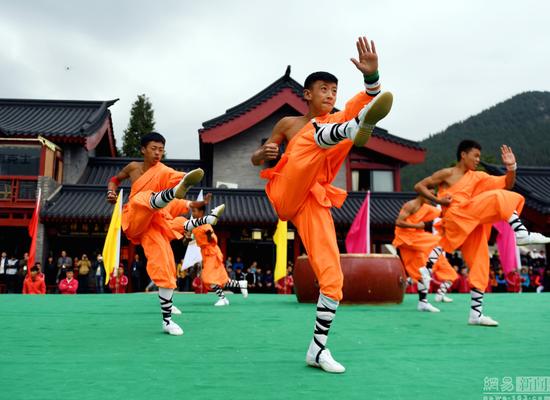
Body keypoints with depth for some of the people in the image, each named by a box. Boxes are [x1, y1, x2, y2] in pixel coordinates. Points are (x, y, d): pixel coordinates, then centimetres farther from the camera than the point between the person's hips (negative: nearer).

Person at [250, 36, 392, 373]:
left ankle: (318, 348, 3)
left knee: (333, 276, -9)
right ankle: (356, 127, -58)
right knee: (317, 135, -23)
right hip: (285, 194, -2)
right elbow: (255, 160, 22)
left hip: (315, 202, 2)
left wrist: (372, 76, -26)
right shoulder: (290, 124, 19)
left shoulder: (340, 120, 17)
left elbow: (369, 108, -5)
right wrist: (264, 153, -3)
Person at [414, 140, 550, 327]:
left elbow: (507, 184, 20)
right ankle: (522, 234, -22)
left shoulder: (477, 176, 20)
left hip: (473, 225, 7)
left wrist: (511, 167, 2)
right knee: (497, 197, -16)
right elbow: (419, 186, 3)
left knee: (480, 267, 0)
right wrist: (438, 200, -11)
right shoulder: (447, 173, 4)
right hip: (456, 218, -6)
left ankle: (476, 313, 4)